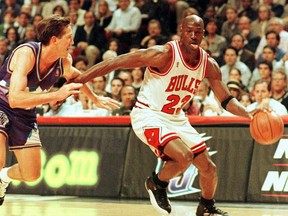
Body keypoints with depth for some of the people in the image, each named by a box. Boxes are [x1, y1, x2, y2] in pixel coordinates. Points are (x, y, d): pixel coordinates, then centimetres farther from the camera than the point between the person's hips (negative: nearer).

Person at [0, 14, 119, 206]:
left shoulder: (64, 62, -9)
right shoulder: (27, 54, -30)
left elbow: (75, 76, 19)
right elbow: (15, 99, -41)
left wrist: (95, 99, 26)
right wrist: (57, 95, -45)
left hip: (25, 115, 7)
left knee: (32, 175, 8)